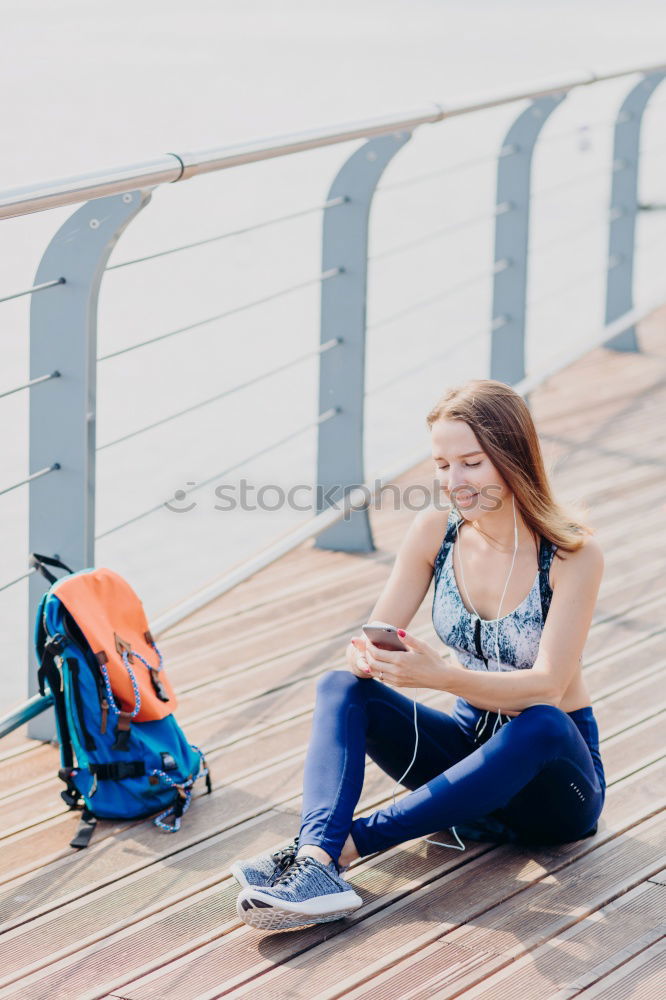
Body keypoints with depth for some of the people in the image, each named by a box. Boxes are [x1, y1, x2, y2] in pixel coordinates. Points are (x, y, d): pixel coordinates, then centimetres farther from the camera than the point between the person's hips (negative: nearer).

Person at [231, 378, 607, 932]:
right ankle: (314, 864, -44)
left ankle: (346, 844, -37)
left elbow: (548, 686, -25)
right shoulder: (436, 530, -5)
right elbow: (376, 638, -5)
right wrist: (365, 657, -31)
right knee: (340, 688, -18)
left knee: (542, 725, -39)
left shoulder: (573, 553, -18)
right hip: (469, 745, 4)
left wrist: (441, 675, -42)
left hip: (554, 767, -4)